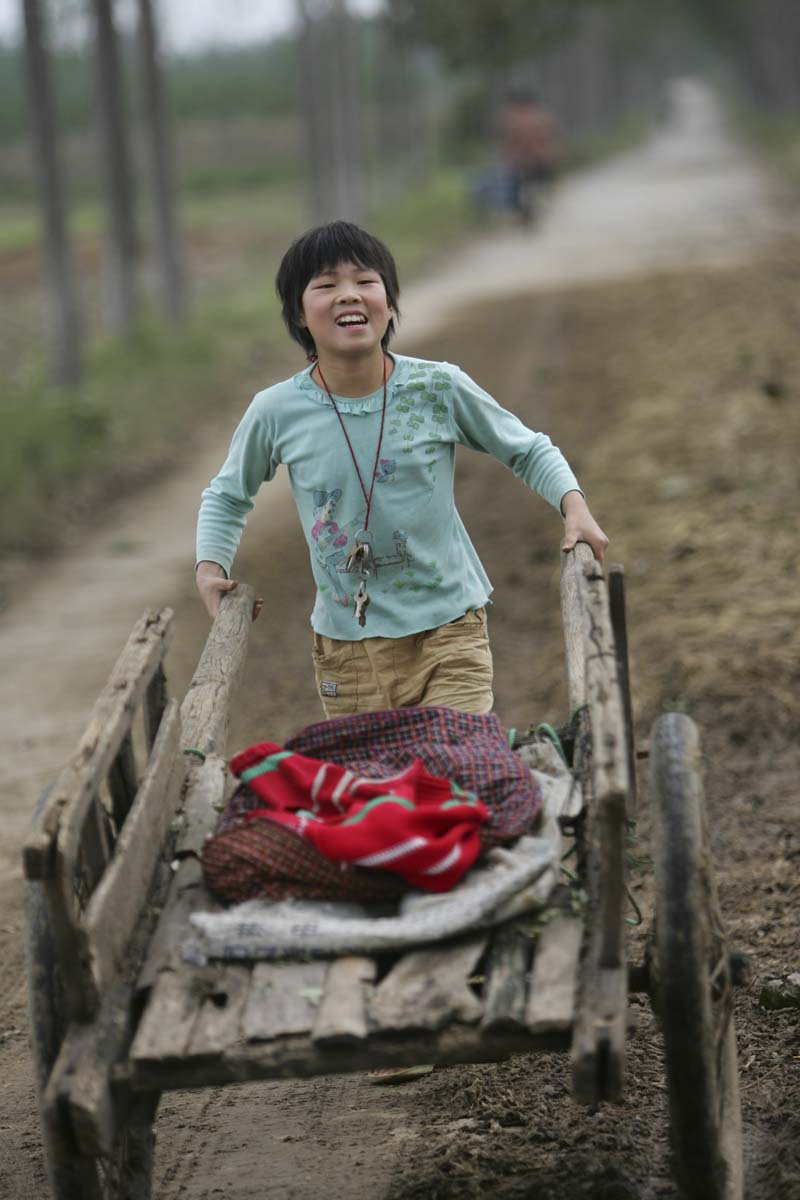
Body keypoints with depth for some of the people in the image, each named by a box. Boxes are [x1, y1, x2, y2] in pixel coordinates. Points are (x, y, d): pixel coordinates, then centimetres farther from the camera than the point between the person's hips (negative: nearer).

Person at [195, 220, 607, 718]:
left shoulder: (439, 388, -9)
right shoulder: (276, 412, -6)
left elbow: (528, 450, 6)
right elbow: (227, 496, 13)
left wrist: (574, 504, -11)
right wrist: (211, 565, -3)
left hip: (450, 627, -1)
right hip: (348, 645, 1)